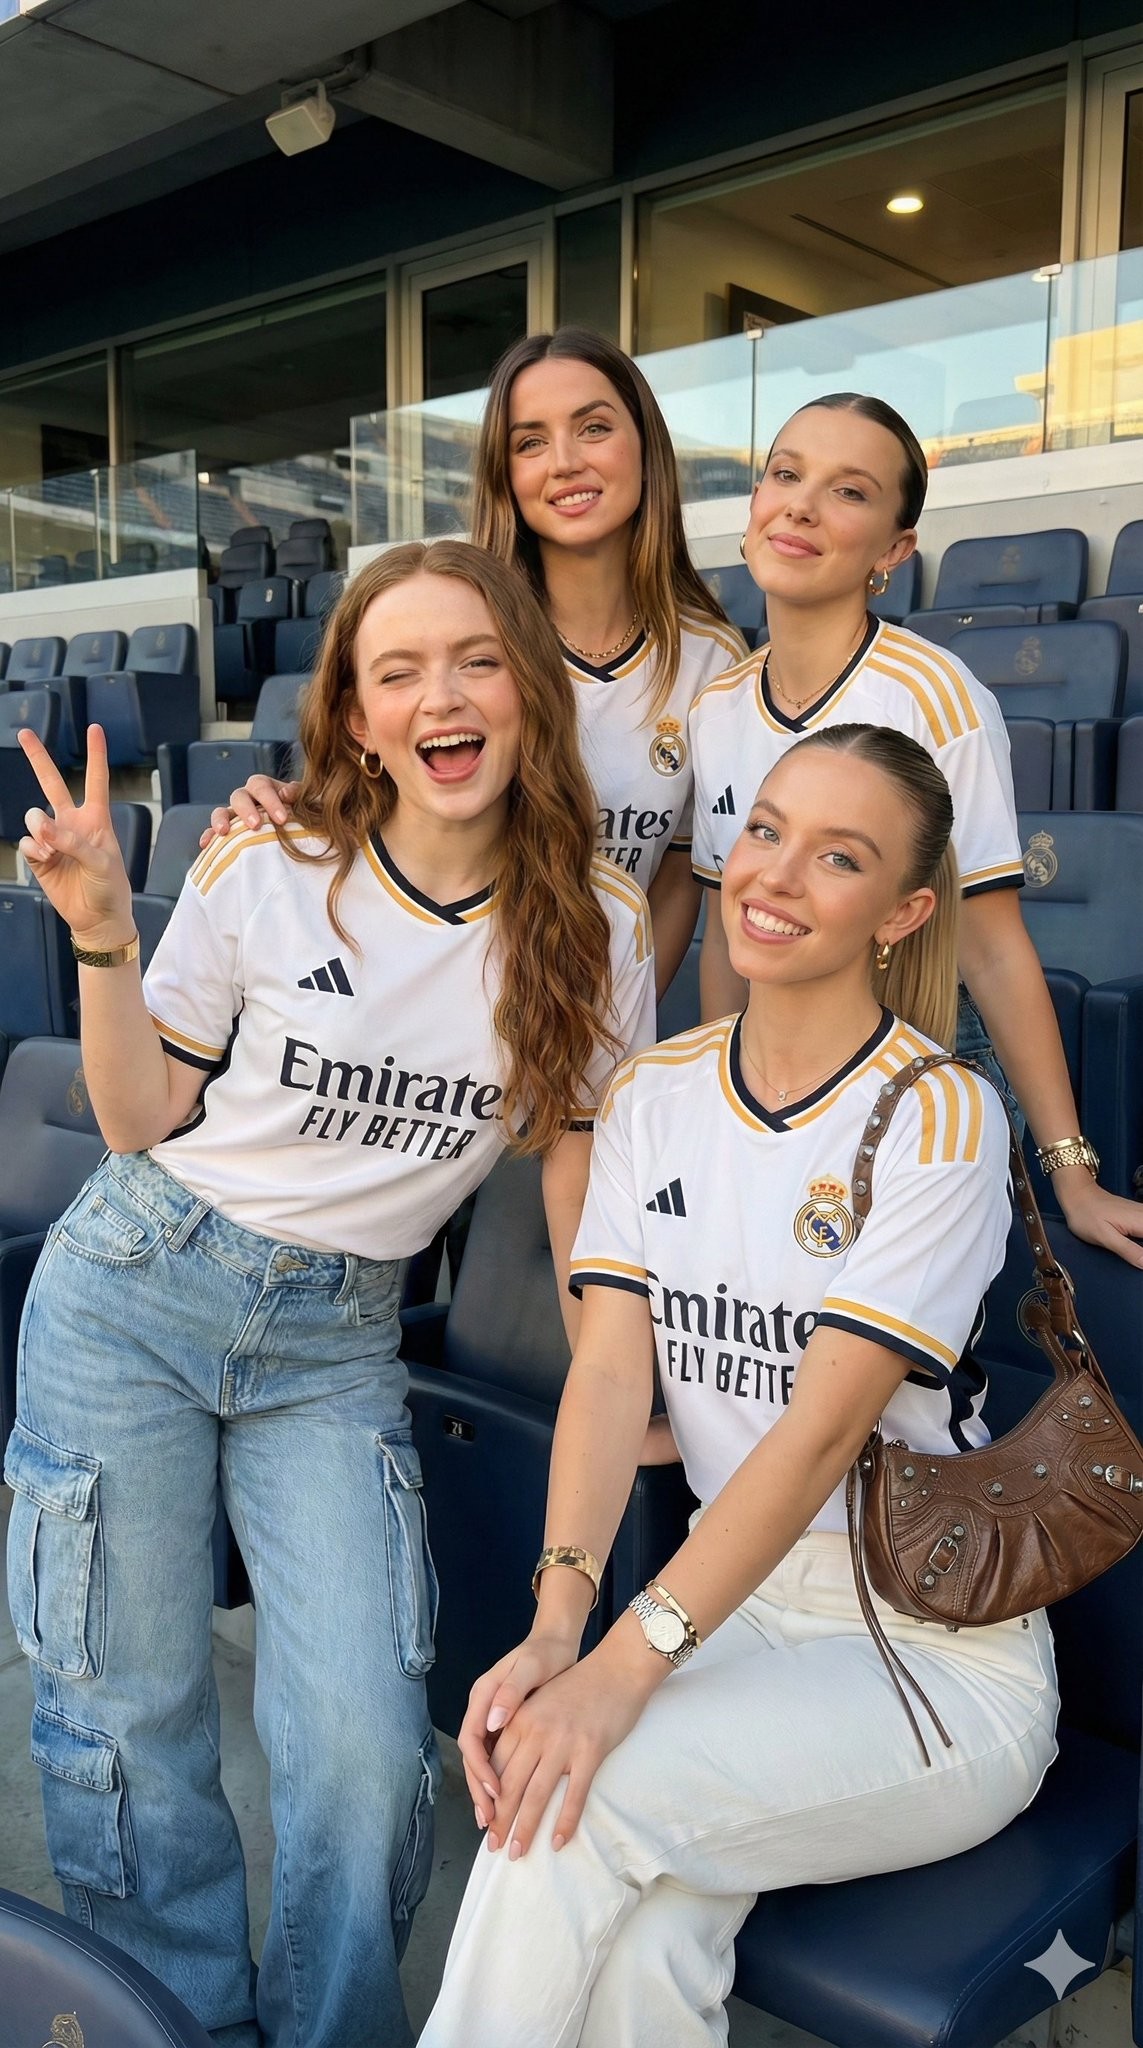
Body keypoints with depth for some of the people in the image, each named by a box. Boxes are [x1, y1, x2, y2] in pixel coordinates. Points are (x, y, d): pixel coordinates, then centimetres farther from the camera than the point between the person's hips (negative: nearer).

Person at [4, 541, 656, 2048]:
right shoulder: (265, 876, -9)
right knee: (133, 1713, 7)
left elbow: (578, 1163, 3)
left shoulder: (594, 926, -6)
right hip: (135, 1290, 0)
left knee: (366, 1741, -7)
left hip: (339, 1341, 1)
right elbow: (143, 1124, -1)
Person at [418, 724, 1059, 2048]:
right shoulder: (654, 1093, 2)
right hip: (734, 1606, 4)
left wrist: (625, 1665, -27)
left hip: (938, 1653, -3)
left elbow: (825, 1422, -21)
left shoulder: (939, 1117, -14)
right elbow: (612, 1364, -6)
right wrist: (556, 1622, -19)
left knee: (583, 1792, -25)